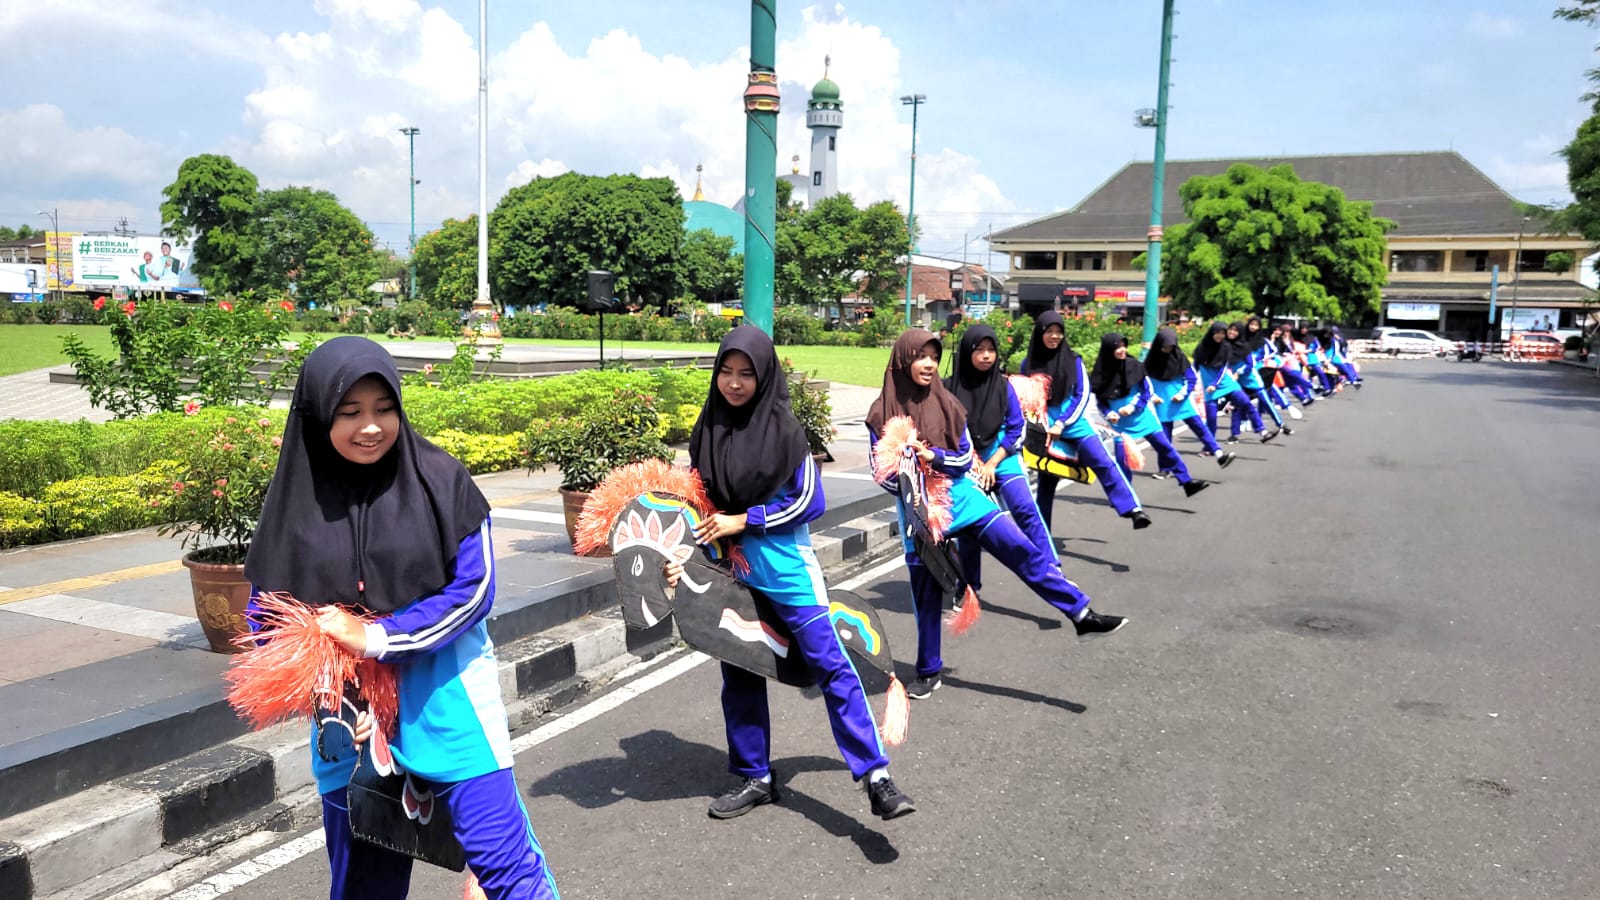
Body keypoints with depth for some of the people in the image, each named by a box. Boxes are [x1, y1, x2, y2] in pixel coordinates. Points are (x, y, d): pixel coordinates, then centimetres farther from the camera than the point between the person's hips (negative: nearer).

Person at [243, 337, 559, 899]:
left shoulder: (439, 479, -9)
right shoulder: (294, 500, -3)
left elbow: (474, 587, -10)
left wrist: (375, 638, -16)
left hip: (444, 689, -2)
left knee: (501, 854, -4)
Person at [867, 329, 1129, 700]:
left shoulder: (946, 403, 1)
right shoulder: (883, 412, -5)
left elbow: (965, 457, 1)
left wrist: (934, 456, -17)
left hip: (961, 496, 2)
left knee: (1022, 551, -10)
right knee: (926, 593, 7)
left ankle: (1082, 616, -8)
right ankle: (928, 672, 23)